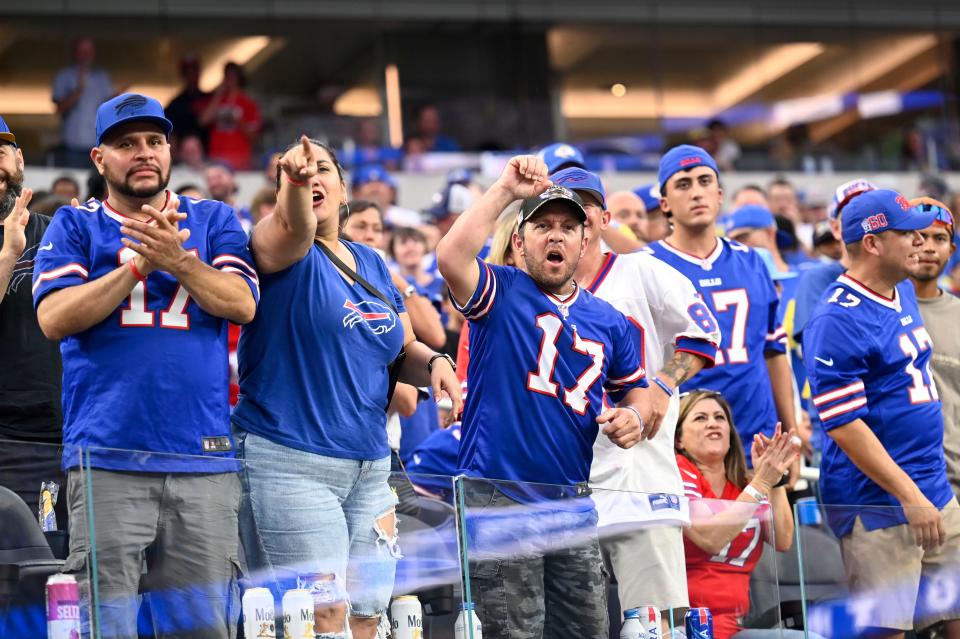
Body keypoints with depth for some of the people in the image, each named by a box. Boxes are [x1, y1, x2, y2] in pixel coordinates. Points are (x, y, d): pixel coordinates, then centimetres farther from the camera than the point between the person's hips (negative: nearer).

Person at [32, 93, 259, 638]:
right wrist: (139, 263, -9)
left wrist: (176, 259, -15)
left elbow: (242, 305, 0)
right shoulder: (75, 226, 12)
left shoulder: (214, 221, 15)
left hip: (204, 457, 1)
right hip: (107, 460, -1)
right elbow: (54, 318, -3)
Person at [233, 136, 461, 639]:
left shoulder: (372, 264, 15)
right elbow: (292, 227, -28)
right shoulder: (283, 252, -3)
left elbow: (403, 350, 21)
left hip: (369, 466, 7)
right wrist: (293, 179, -49)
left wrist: (433, 364, -1)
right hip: (289, 463, -7)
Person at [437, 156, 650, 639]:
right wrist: (506, 190, -18)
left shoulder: (609, 322, 13)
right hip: (498, 497, -5)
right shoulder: (501, 293, 0)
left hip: (572, 503, 5)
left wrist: (630, 418, 1)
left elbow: (633, 390, 25)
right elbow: (451, 256, -21)